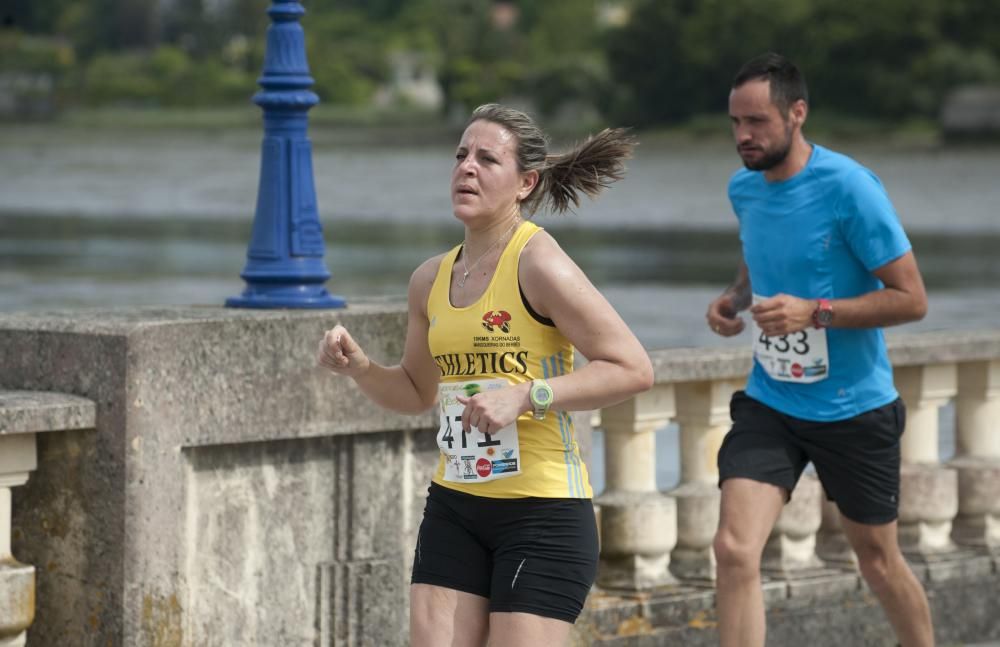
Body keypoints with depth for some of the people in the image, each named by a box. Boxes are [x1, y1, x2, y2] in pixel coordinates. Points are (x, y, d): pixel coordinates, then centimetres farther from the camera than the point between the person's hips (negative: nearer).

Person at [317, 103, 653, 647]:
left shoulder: (538, 264, -13)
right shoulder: (431, 280, 9)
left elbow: (633, 369, -16)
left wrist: (525, 396, -22)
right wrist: (357, 367, 4)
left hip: (543, 514, -7)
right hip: (454, 505, 7)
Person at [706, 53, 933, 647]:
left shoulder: (850, 187, -19)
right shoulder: (744, 188, 1)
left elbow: (912, 299, -17)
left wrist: (815, 312, -27)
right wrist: (734, 298, 0)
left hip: (855, 409, -4)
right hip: (769, 404, 4)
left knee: (878, 560, 14)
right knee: (735, 550, -15)